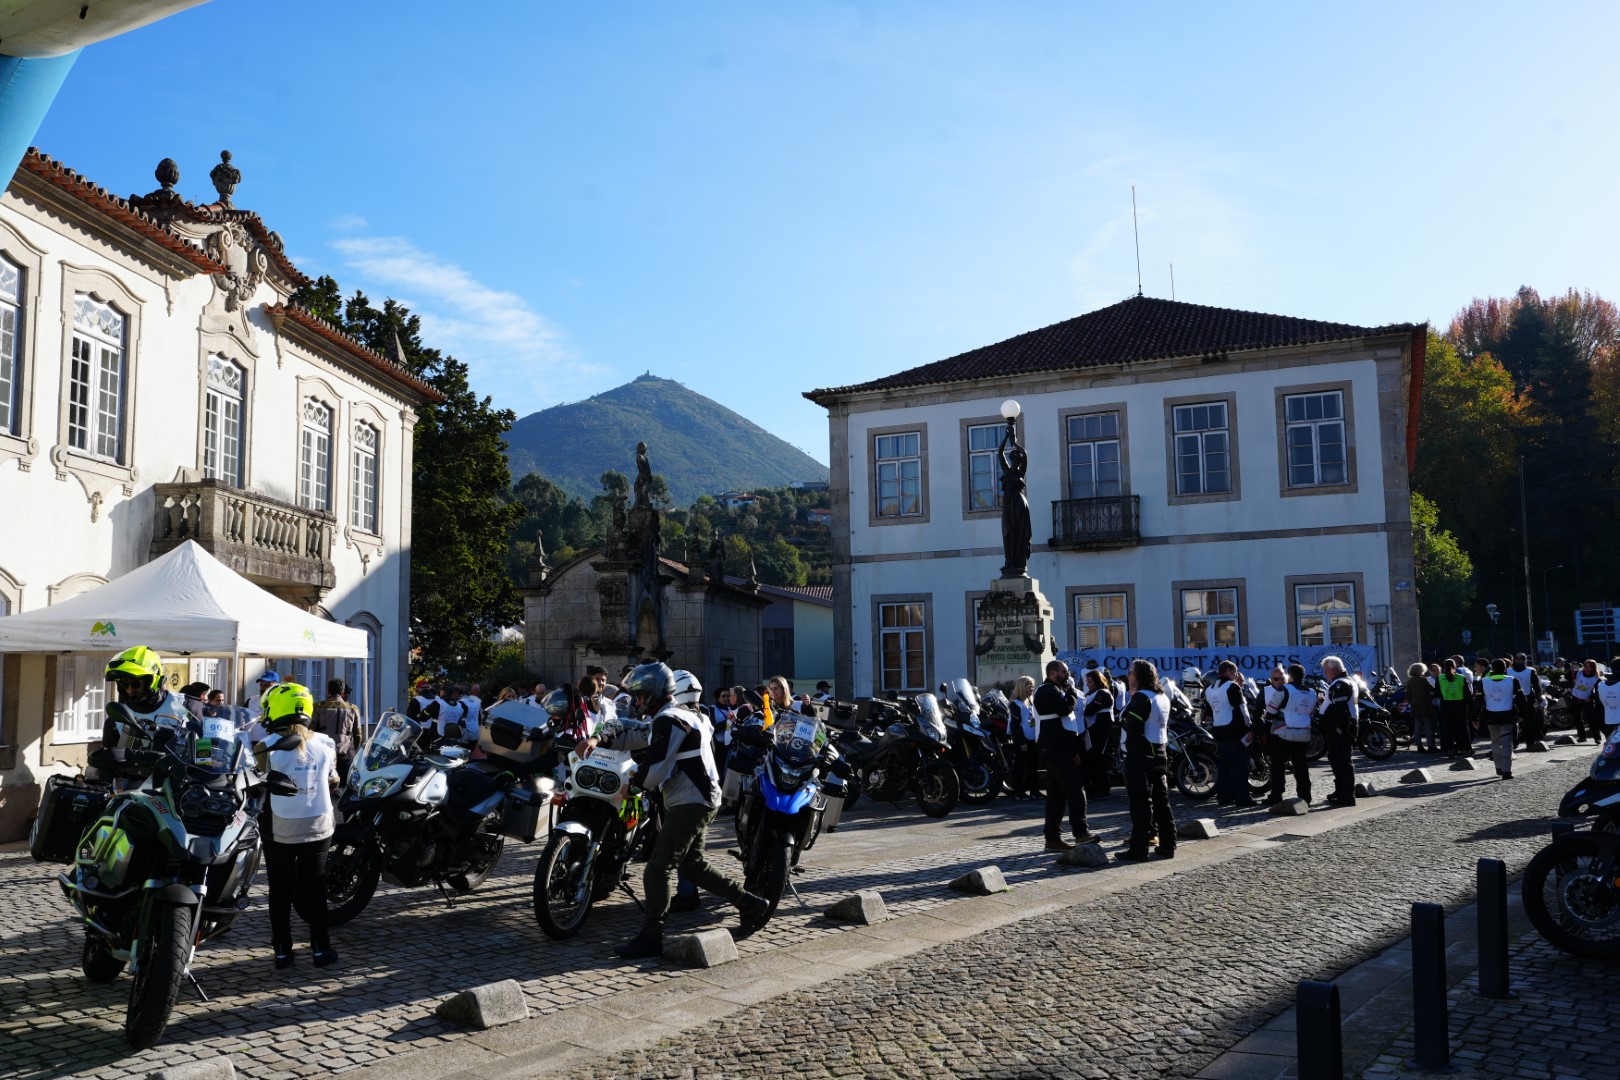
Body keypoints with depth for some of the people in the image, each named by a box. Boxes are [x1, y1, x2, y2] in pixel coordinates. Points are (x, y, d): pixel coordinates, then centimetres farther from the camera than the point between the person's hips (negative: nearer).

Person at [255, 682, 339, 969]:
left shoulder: (267, 747, -13)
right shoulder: (326, 744, -2)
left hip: (280, 829, -2)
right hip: (318, 827, 2)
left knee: (281, 891, 10)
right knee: (313, 888, 12)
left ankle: (283, 951, 14)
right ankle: (321, 948, 14)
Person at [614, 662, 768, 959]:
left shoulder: (668, 720, -16)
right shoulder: (689, 715, 16)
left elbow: (655, 770, -22)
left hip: (688, 805, -10)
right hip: (703, 800, 10)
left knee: (658, 869, -8)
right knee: (692, 864, 19)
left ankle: (651, 937, -4)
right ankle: (751, 903, 24)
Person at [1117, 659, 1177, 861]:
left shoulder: (1140, 698, -14)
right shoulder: (1163, 698, 14)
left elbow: (1133, 728, -19)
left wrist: (1123, 718, -4)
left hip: (1139, 755, -9)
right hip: (1160, 753, 9)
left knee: (1140, 802, -7)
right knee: (1161, 800, 13)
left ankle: (1139, 848, -5)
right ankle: (1167, 844, 16)